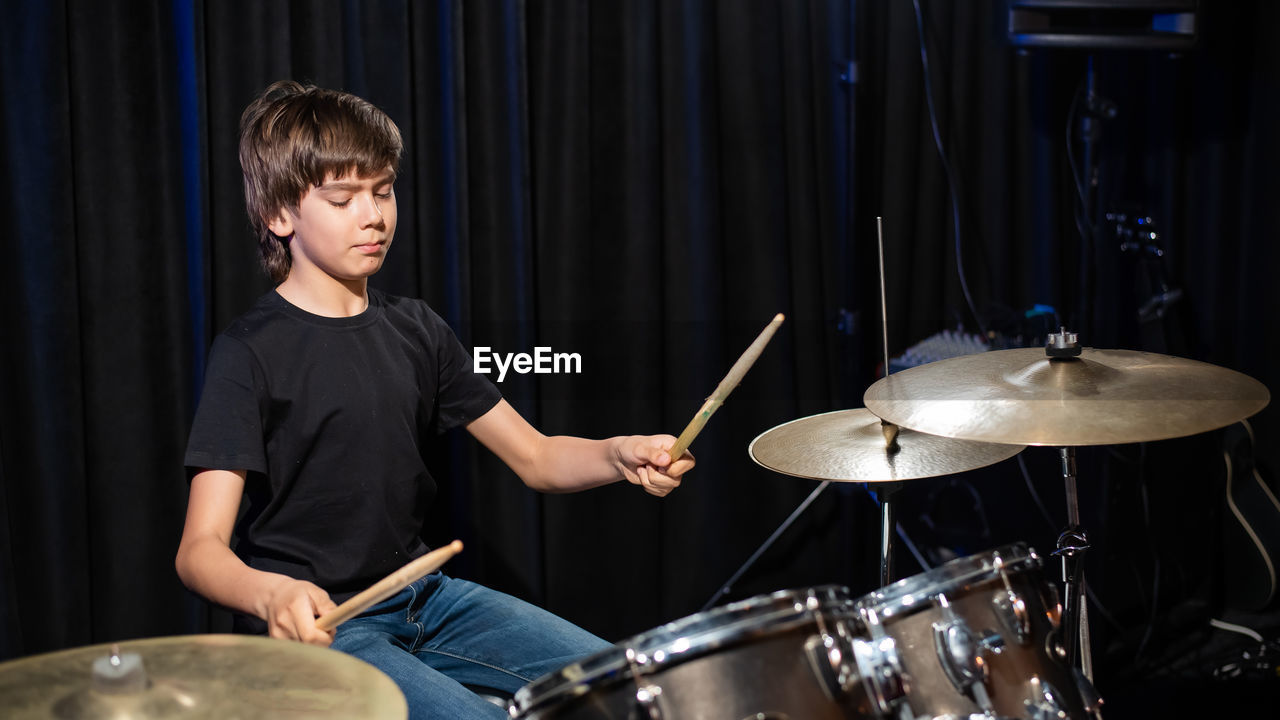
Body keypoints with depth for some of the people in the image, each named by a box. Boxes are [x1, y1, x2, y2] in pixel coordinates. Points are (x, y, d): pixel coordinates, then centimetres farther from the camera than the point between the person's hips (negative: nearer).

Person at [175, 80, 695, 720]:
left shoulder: (414, 330, 8)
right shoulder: (251, 352, -12)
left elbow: (536, 458, 8)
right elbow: (200, 548, -19)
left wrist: (620, 456, -14)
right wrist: (272, 594, -41)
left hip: (423, 595, 7)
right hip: (312, 625, -6)